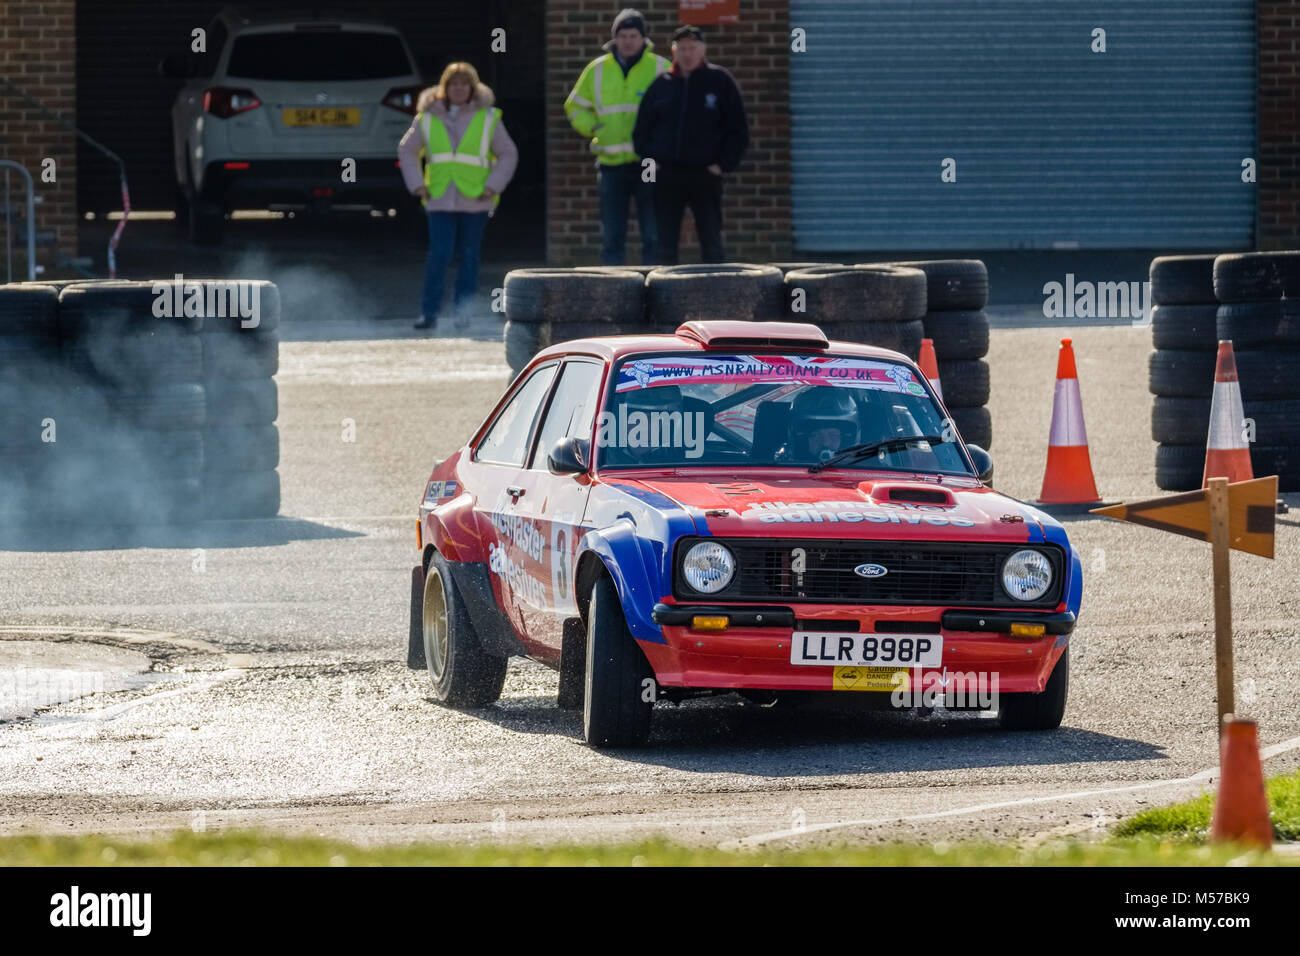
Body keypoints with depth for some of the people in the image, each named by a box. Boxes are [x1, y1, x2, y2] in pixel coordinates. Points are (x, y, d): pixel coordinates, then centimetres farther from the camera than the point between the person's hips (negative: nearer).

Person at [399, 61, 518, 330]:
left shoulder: (487, 118, 4)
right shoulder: (428, 118, 7)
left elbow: (508, 154, 10)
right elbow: (407, 150, 18)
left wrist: (493, 186, -2)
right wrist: (416, 184, 6)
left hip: (475, 200, 0)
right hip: (440, 200, 0)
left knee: (469, 256, 4)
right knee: (439, 254, -12)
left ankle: (463, 314, 14)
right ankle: (429, 312, -10)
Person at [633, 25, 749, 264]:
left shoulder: (719, 81, 2)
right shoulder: (661, 85, 8)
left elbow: (738, 130, 4)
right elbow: (642, 129, 15)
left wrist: (725, 164, -6)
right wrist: (649, 159, 1)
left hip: (705, 174, -2)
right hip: (666, 176, 2)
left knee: (712, 243, -3)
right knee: (665, 245, 3)